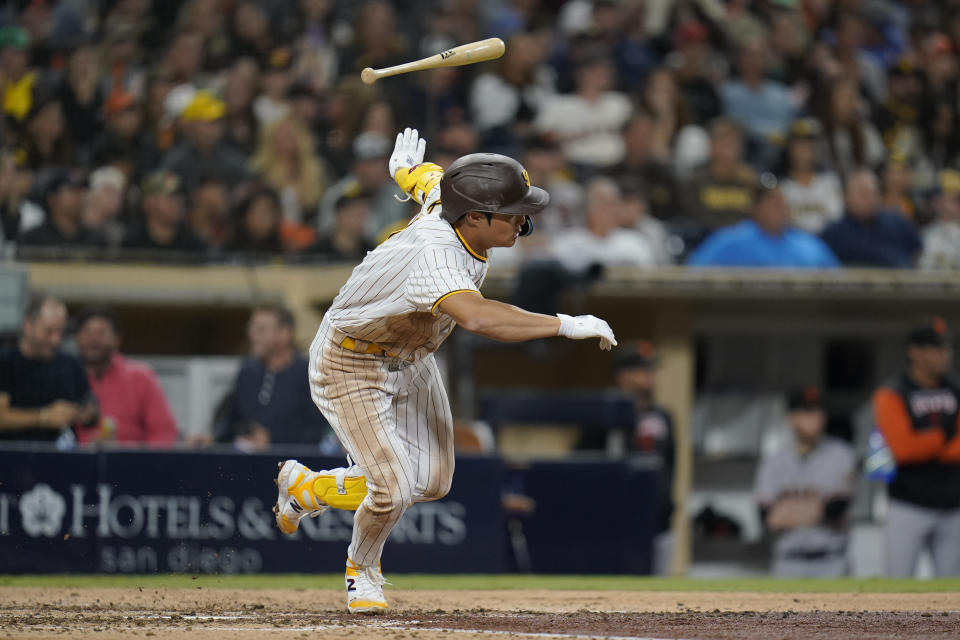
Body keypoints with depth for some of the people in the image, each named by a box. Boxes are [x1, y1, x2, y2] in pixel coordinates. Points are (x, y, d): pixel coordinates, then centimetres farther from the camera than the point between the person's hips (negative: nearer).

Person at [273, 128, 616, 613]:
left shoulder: (442, 193, -16)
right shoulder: (434, 254, -42)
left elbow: (422, 176, 8)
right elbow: (475, 317, -60)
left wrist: (406, 168, 32)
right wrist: (567, 326, -57)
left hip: (408, 358, 9)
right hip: (352, 367, -9)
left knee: (430, 482, 10)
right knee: (393, 490, -14)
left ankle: (308, 488, 34)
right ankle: (362, 569, 20)